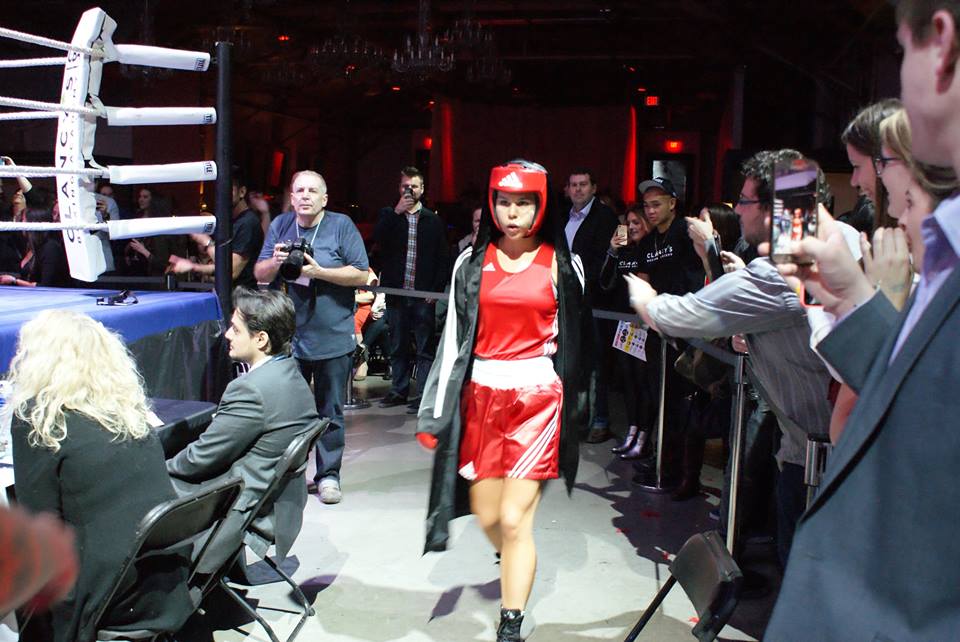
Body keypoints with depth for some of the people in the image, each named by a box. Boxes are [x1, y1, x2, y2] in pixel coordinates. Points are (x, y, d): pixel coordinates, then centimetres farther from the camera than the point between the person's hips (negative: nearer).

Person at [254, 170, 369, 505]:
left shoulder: (341, 226, -4)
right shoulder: (280, 225, 6)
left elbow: (361, 275, -10)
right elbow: (260, 274, 9)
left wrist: (318, 271, -19)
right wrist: (276, 262, -13)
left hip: (333, 338, -3)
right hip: (289, 336, 3)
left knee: (330, 412, 7)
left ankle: (328, 475, 18)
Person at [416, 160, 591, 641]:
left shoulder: (562, 264, 3)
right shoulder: (472, 262, 6)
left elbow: (575, 340, 7)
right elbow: (454, 337, 4)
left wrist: (576, 410, 7)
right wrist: (440, 411, 1)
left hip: (538, 397, -2)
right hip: (481, 395, 2)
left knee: (514, 520, -7)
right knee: (487, 516, 9)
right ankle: (518, 567, 43)